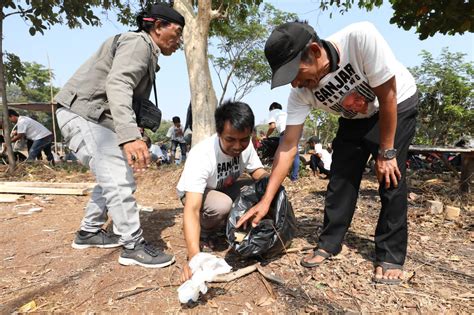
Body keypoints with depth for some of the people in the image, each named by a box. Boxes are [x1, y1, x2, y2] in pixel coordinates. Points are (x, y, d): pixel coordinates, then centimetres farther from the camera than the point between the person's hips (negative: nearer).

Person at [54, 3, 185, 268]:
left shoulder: (146, 52, 19)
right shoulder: (138, 43, -12)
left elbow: (131, 97, 15)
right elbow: (117, 86, -30)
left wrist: (132, 133, 10)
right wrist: (129, 136, -42)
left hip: (97, 117, 10)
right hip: (83, 114, -10)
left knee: (115, 177, 15)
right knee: (119, 180, -13)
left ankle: (89, 232, 28)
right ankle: (133, 246, -3)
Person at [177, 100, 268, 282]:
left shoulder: (245, 145, -21)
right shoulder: (201, 155, -38)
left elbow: (259, 174, -9)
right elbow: (192, 209, -44)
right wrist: (194, 256, -56)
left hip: (226, 189, 5)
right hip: (195, 194, -5)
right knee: (222, 205, -38)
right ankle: (202, 232, -5)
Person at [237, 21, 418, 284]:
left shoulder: (361, 38, -38)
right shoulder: (301, 92, -24)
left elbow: (387, 98, -28)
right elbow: (289, 146, -23)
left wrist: (386, 153, -21)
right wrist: (266, 200, -27)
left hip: (398, 105, -3)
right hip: (355, 118, 4)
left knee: (391, 180, -12)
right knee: (340, 179, -3)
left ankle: (391, 258, 3)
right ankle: (329, 244, 11)